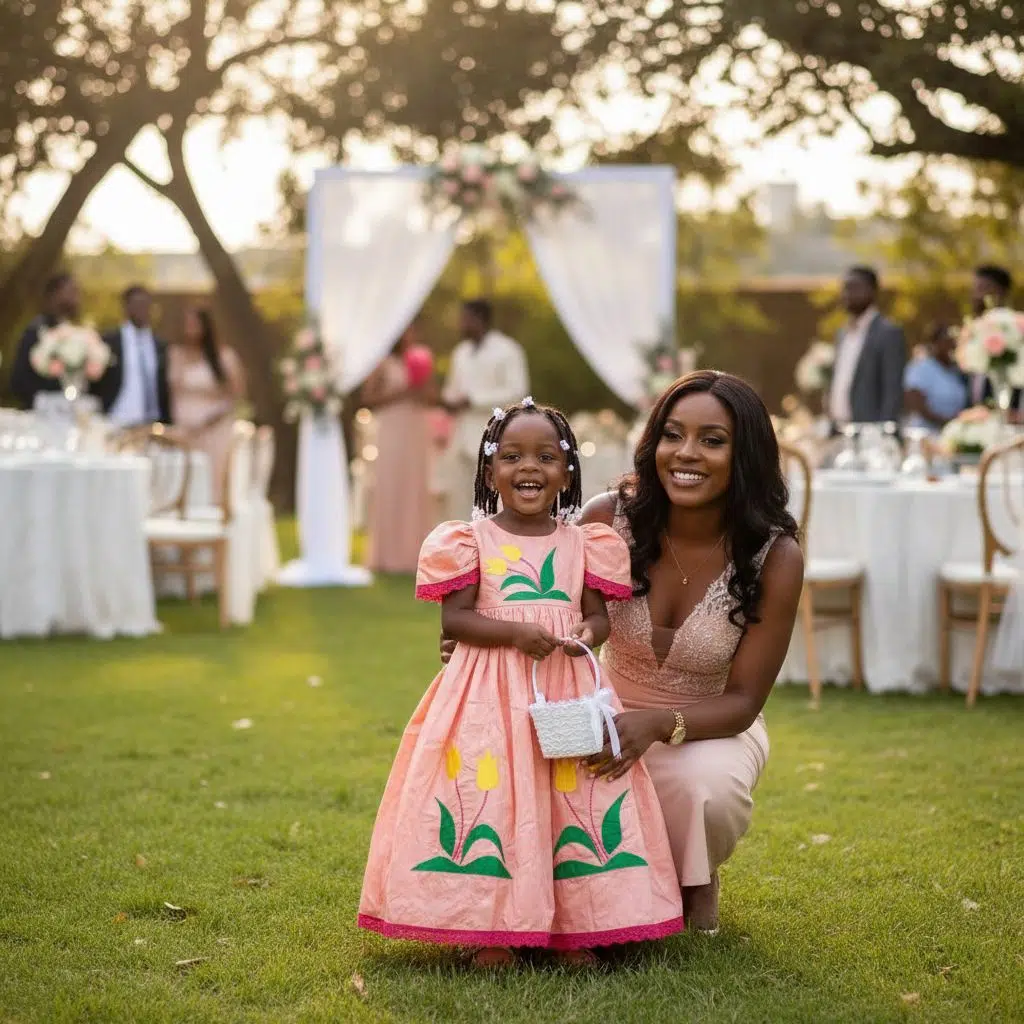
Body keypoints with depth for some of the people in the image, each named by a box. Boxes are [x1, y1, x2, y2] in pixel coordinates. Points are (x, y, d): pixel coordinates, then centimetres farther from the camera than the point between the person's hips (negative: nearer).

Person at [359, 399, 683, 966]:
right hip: (489, 694, -3)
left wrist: (588, 632, -13)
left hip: (567, 692, 3)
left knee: (576, 796, -1)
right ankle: (487, 930, 1)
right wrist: (515, 632, -19)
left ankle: (575, 928, 9)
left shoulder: (582, 543, 10)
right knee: (487, 795, -8)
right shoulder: (471, 541, 0)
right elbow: (455, 618, -5)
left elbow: (598, 613, 11)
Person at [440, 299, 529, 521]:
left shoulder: (507, 350, -5)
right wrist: (448, 400, -2)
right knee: (457, 494, 5)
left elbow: (517, 389, -12)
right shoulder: (461, 352, 17)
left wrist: (472, 401, -16)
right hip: (462, 435, 7)